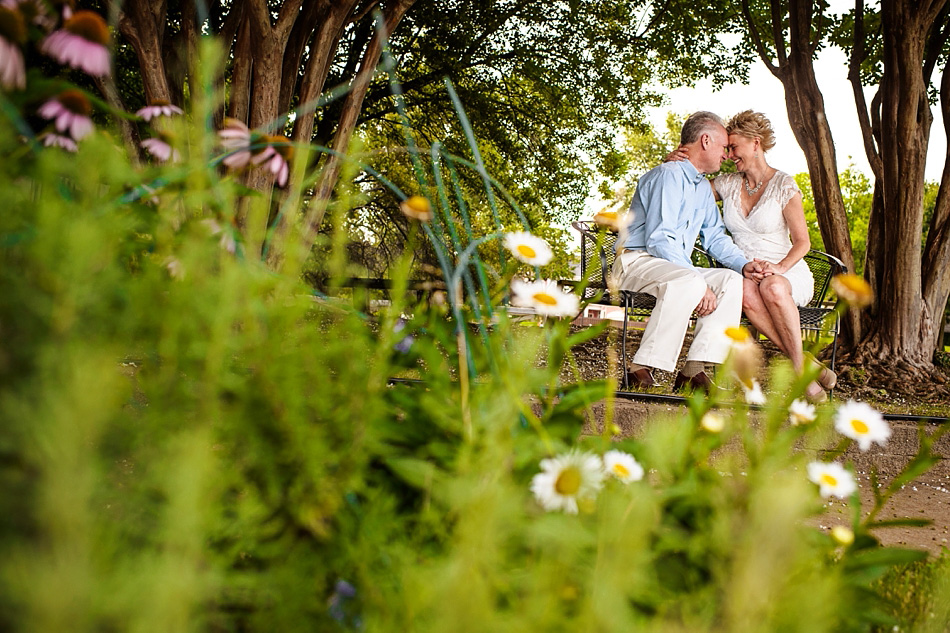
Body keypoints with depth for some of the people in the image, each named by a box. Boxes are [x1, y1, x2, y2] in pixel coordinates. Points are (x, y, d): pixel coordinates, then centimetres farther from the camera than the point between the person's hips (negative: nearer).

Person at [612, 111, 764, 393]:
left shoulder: (703, 187, 21)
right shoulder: (670, 175, -11)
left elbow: (714, 237, 25)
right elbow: (659, 240, -21)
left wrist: (743, 264, 4)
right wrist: (698, 283, -26)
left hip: (674, 267, 9)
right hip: (636, 262, -9)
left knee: (731, 280, -10)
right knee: (687, 282, -37)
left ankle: (694, 369, -19)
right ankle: (641, 369, -33)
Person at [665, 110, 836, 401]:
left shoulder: (784, 185, -4)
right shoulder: (727, 184, 8)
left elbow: (802, 241, -5)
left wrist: (779, 267, -24)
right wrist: (674, 161, -1)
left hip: (788, 271, -3)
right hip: (744, 272, 3)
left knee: (772, 287, -41)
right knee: (746, 293, -37)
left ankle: (800, 369, -27)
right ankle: (809, 365, -30)